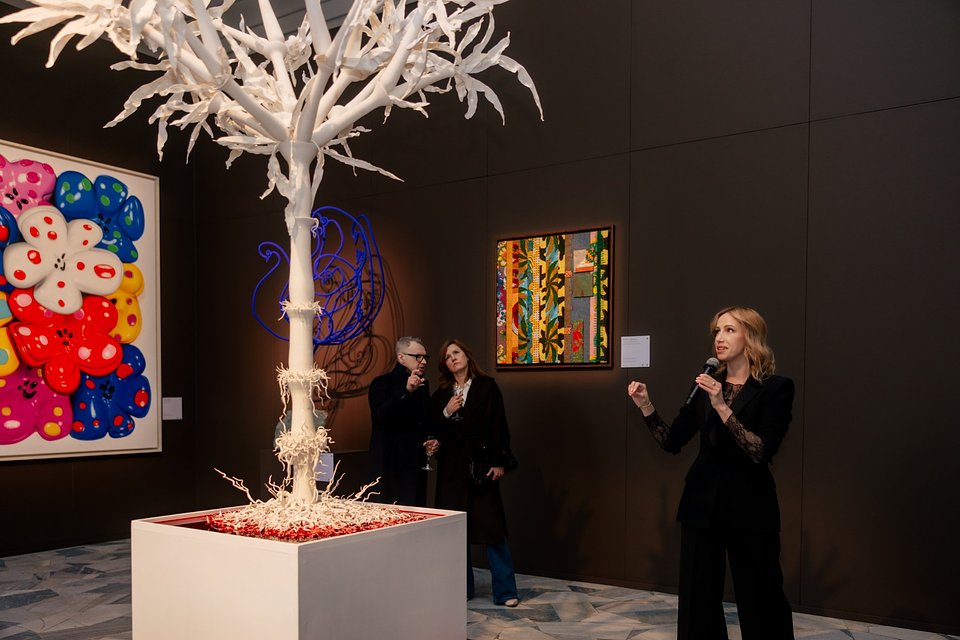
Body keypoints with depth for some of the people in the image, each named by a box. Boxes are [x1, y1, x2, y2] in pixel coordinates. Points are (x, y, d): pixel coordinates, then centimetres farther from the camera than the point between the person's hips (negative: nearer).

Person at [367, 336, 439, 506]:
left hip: (416, 465, 6)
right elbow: (380, 416, -22)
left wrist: (433, 441, 9)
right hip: (390, 465, -6)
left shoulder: (423, 385, 17)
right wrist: (407, 391, -30)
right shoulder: (382, 384, -4)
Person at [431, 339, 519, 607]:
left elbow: (499, 426, -4)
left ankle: (505, 590, 1)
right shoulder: (441, 394, 12)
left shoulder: (487, 386, 1)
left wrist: (500, 462, -10)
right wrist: (446, 412, -7)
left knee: (491, 525, -6)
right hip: (451, 467, 4)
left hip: (480, 464, -4)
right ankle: (461, 587, 18)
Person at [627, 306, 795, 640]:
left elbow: (761, 452, -18)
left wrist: (722, 406, -25)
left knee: (759, 599, 6)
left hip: (749, 507, -4)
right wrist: (646, 406, -7)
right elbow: (672, 442, 6)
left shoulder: (776, 387, -7)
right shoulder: (705, 385, 8)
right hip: (702, 504, 4)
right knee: (698, 597, 9)